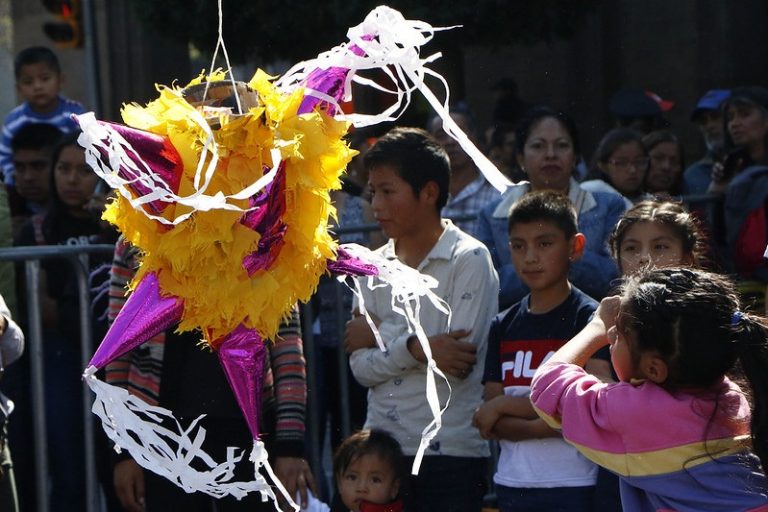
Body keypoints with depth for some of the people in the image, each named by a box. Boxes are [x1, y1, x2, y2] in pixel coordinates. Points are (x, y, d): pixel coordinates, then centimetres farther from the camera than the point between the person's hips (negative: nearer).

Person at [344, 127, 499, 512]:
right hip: (381, 449, 5)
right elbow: (362, 368, 4)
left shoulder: (470, 259, -4)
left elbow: (460, 355, -14)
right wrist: (413, 348, -15)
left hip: (451, 451, -5)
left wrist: (379, 335, -4)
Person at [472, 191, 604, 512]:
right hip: (511, 483, 5)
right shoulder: (504, 326, 11)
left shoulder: (590, 317, -4)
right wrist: (541, 427, -15)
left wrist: (504, 404, -7)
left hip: (572, 485, -5)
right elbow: (488, 422, 4)